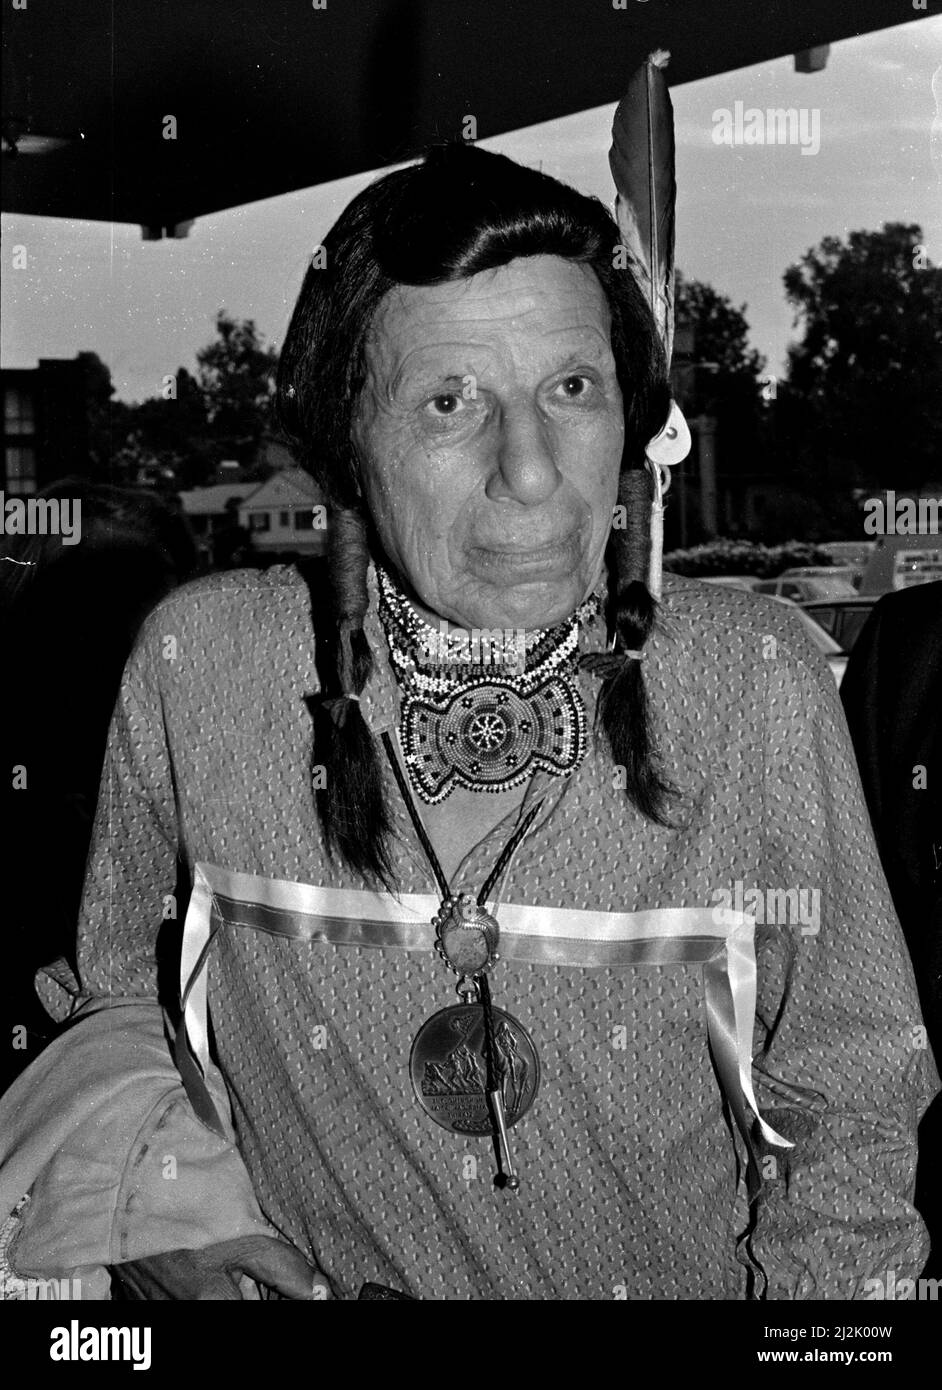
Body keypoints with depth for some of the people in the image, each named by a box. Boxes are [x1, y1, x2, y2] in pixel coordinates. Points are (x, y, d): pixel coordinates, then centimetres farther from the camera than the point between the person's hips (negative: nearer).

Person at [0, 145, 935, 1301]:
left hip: (681, 1281, 0)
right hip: (297, 1285, 1)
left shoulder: (755, 685, -12)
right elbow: (123, 993, 7)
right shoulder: (198, 663, -10)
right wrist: (164, 1194, -6)